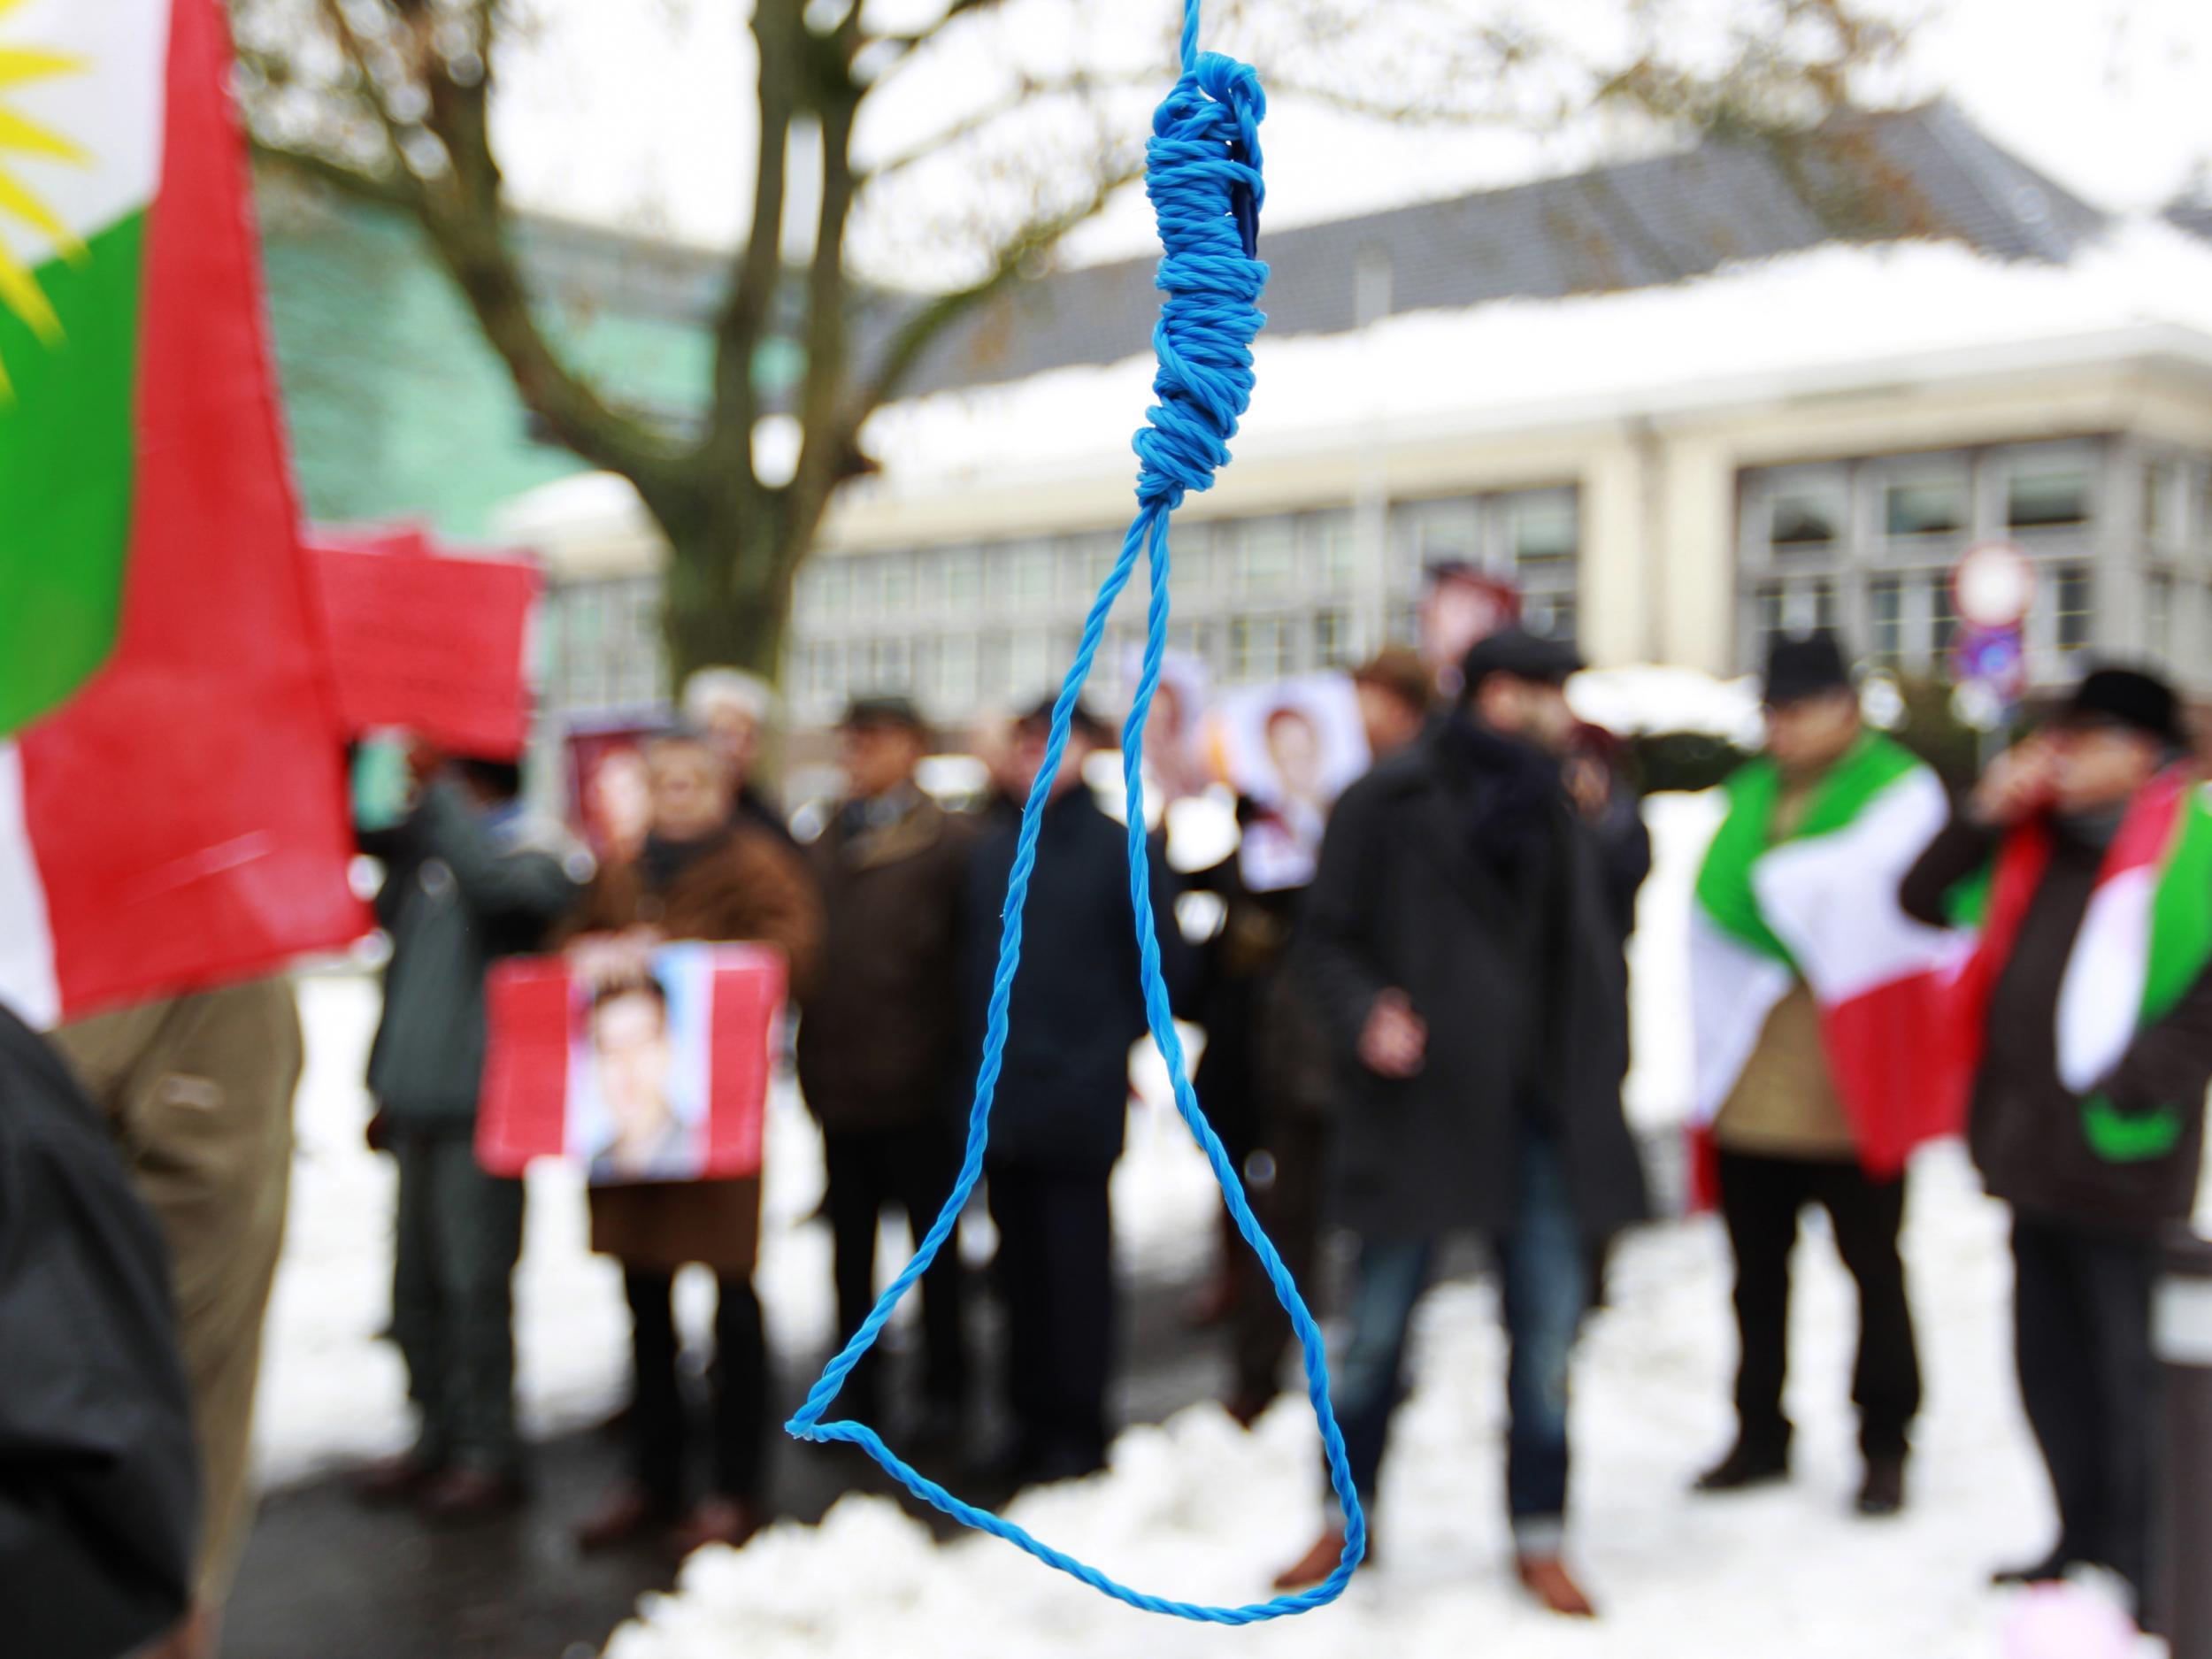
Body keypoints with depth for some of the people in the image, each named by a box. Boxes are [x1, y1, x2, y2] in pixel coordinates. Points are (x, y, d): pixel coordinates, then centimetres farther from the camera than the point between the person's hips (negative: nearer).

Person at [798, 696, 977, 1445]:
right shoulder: (821, 844, 10)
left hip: (919, 1081, -5)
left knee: (935, 1245, 8)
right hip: (838, 1080, 5)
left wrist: (961, 1059, -11)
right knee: (851, 1247, 13)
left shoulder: (949, 842, -6)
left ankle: (945, 1389, 20)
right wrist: (807, 1060, 6)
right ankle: (857, 1386, 23)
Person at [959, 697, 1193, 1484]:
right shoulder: (992, 853, 11)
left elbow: (1165, 965, -1)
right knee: (1020, 1258, 10)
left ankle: (1077, 1427, 9)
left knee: (1075, 1261, -1)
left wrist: (1114, 1039, 2)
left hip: (1079, 1094, -5)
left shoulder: (1120, 849, -4)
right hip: (1002, 1094, 5)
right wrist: (978, 1054, 9)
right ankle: (1033, 1415, 20)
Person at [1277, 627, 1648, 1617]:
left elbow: (1588, 957, 17)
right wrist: (1364, 1013, -21)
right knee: (1375, 1336, 5)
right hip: (1420, 1104, -4)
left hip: (1540, 1114, 4)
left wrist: (1599, 1076, 9)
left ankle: (1539, 1538, 21)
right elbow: (1329, 939, -3)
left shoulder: (1557, 811, 12)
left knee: (1547, 1335, 5)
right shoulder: (1389, 802, -4)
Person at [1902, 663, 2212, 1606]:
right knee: (2050, 1360, 17)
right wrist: (1985, 816, 2)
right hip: (2034, 1152, 8)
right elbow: (1924, 900, 14)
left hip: (2117, 1165, -7)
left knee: (2126, 1369, 0)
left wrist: (2127, 1097, -17)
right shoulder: (2036, 841, 11)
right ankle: (2084, 1536, 32)